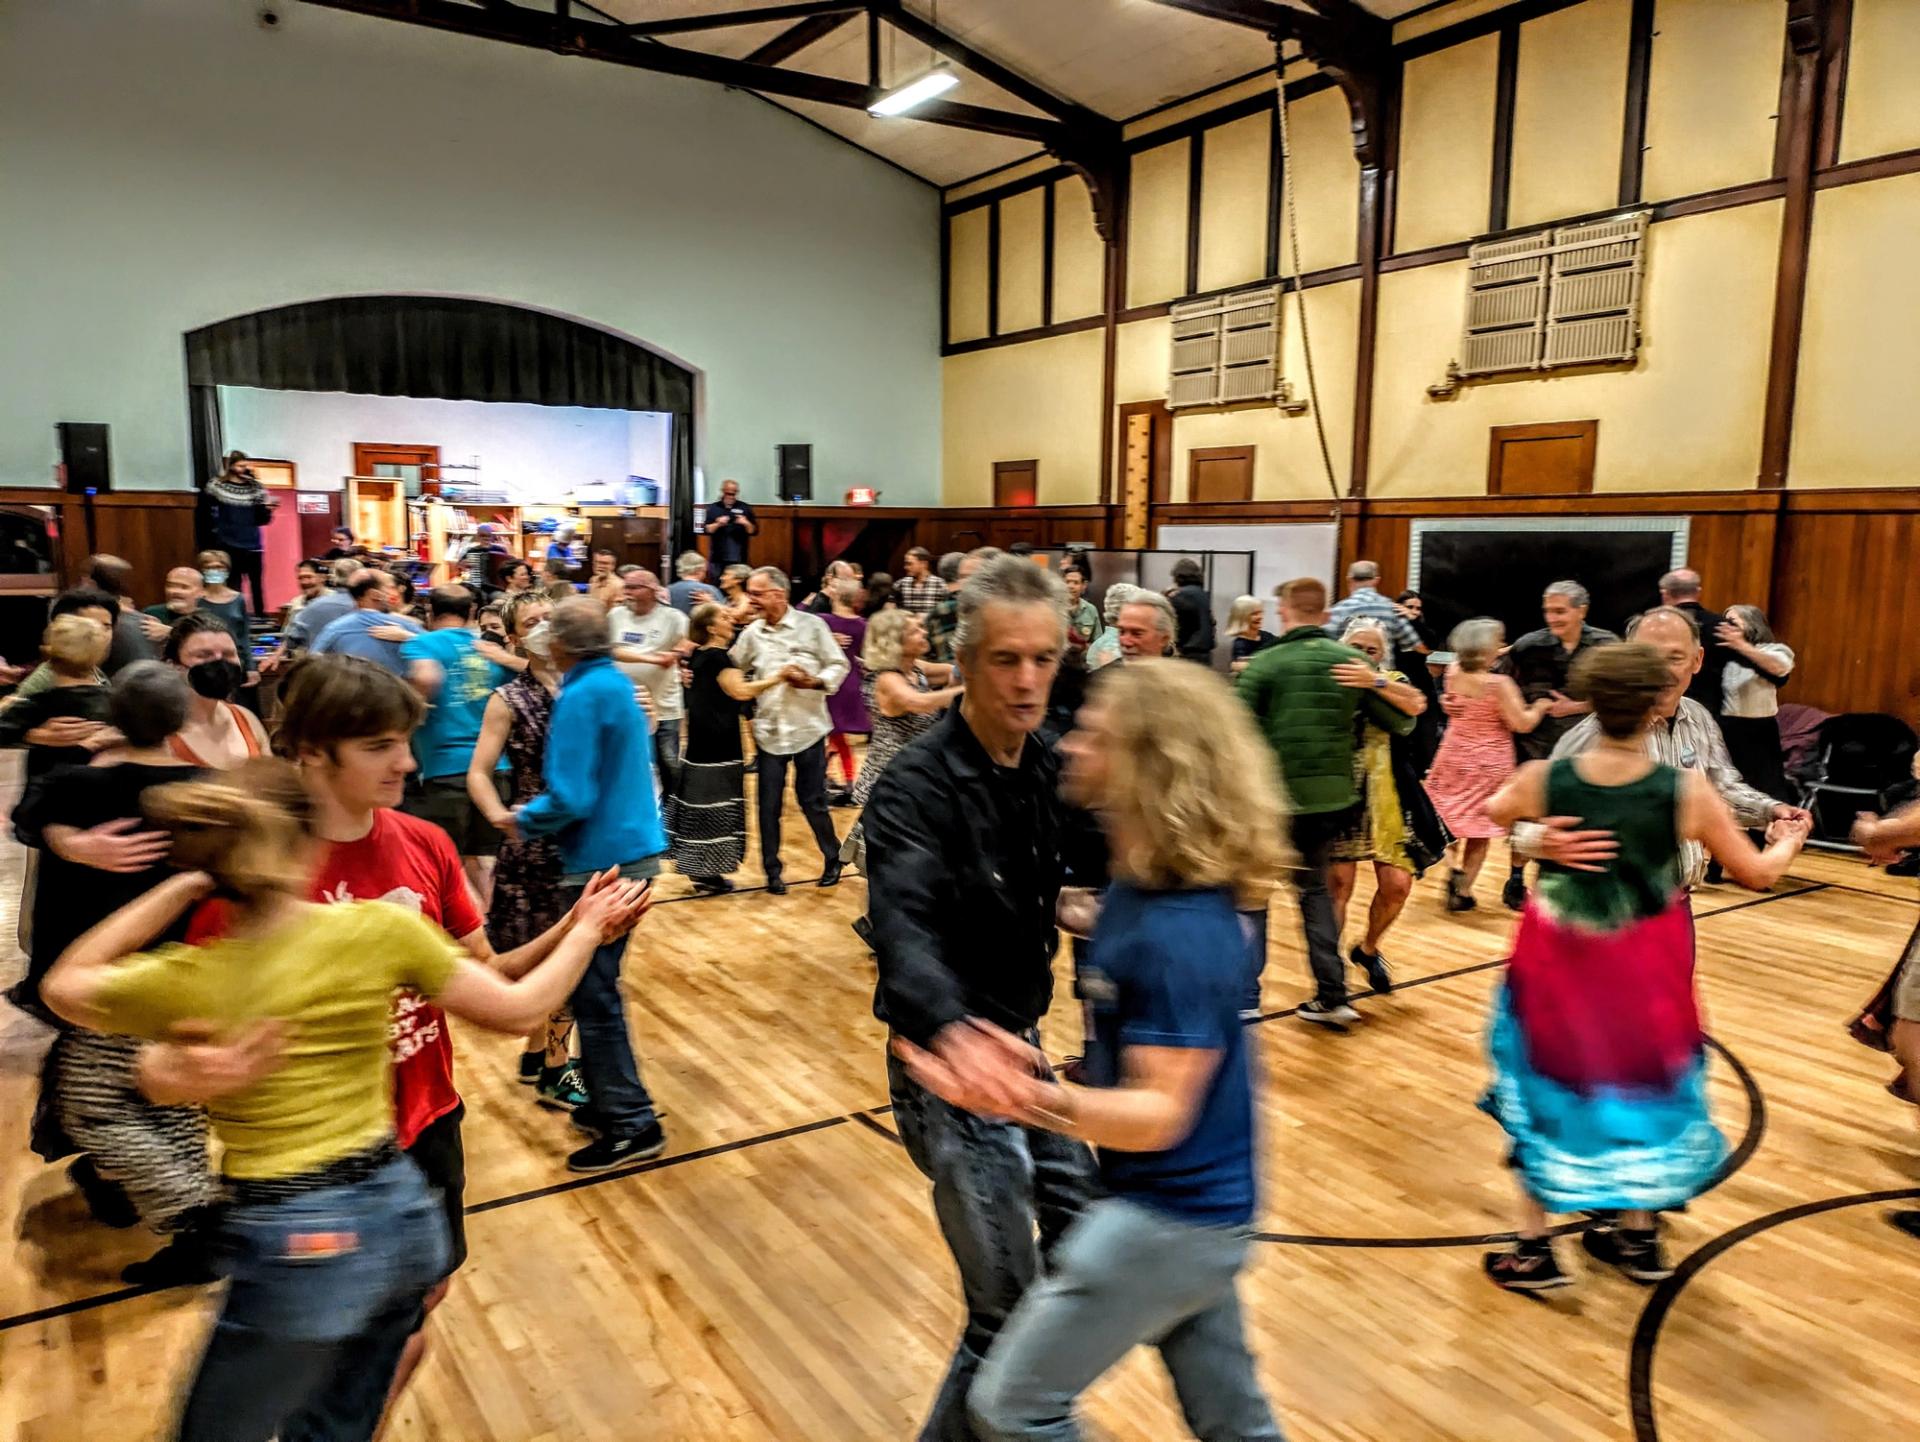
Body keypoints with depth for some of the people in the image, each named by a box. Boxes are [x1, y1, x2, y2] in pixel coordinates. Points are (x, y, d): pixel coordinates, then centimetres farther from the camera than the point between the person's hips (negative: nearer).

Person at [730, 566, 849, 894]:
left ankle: (833, 858, 27)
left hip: (809, 729, -3)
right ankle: (772, 871, 19)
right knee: (769, 805, 6)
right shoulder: (751, 633, 3)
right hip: (768, 732, 3)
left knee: (812, 800, 5)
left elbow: (838, 666, -3)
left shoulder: (812, 625, -6)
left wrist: (812, 682, -18)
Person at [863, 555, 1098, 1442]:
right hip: (950, 1068, -8)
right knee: (1010, 1312, -2)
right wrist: (951, 1031, -59)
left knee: (1084, 1237, 22)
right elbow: (902, 926, -40)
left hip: (1020, 1046, 8)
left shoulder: (1048, 769, -1)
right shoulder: (917, 788, -24)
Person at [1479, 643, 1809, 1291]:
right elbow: (1758, 872, -2)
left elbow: (1494, 812, 6)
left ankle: (1534, 1248, 21)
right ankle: (1639, 1237, 37)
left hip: (1559, 965, 0)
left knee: (1547, 1090, 16)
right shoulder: (1689, 792, -18)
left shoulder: (1542, 779, -18)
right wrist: (1789, 842, 21)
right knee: (1643, 1085, 22)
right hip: (1646, 970, 1)